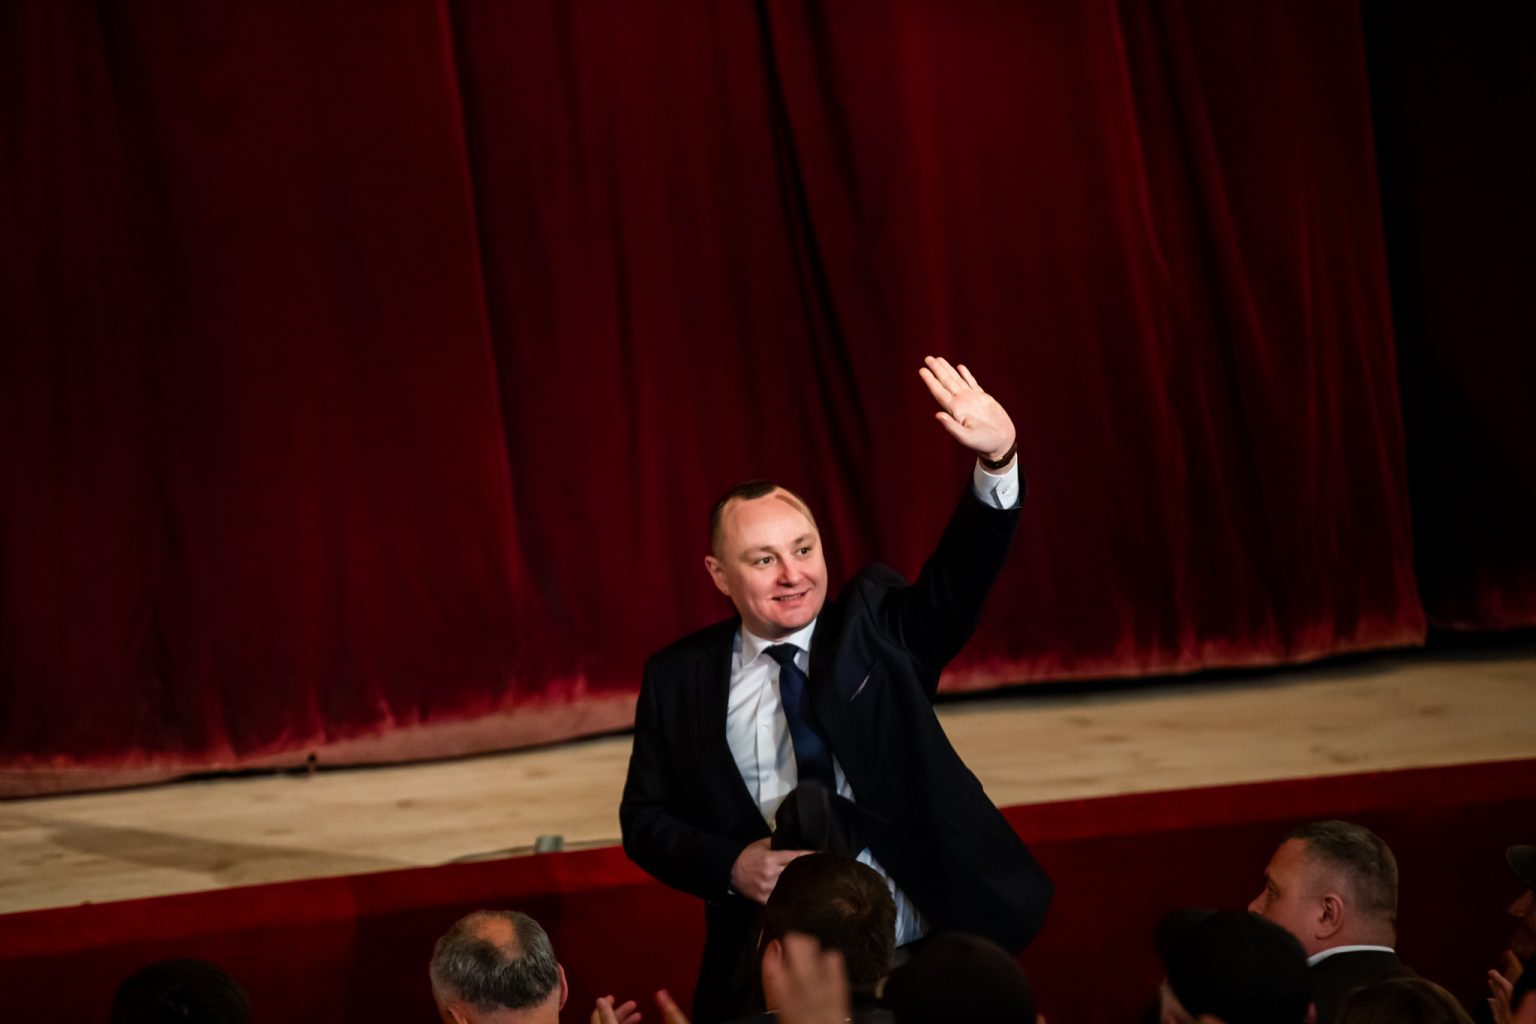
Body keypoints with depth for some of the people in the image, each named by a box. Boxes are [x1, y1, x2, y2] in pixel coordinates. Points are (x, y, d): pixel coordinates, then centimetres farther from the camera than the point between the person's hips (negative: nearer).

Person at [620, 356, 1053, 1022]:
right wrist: (732, 864, -14)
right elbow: (645, 819, 6)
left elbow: (962, 577, -17)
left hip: (925, 961, 0)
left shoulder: (876, 626, 0)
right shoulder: (678, 679, 2)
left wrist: (997, 462, -35)